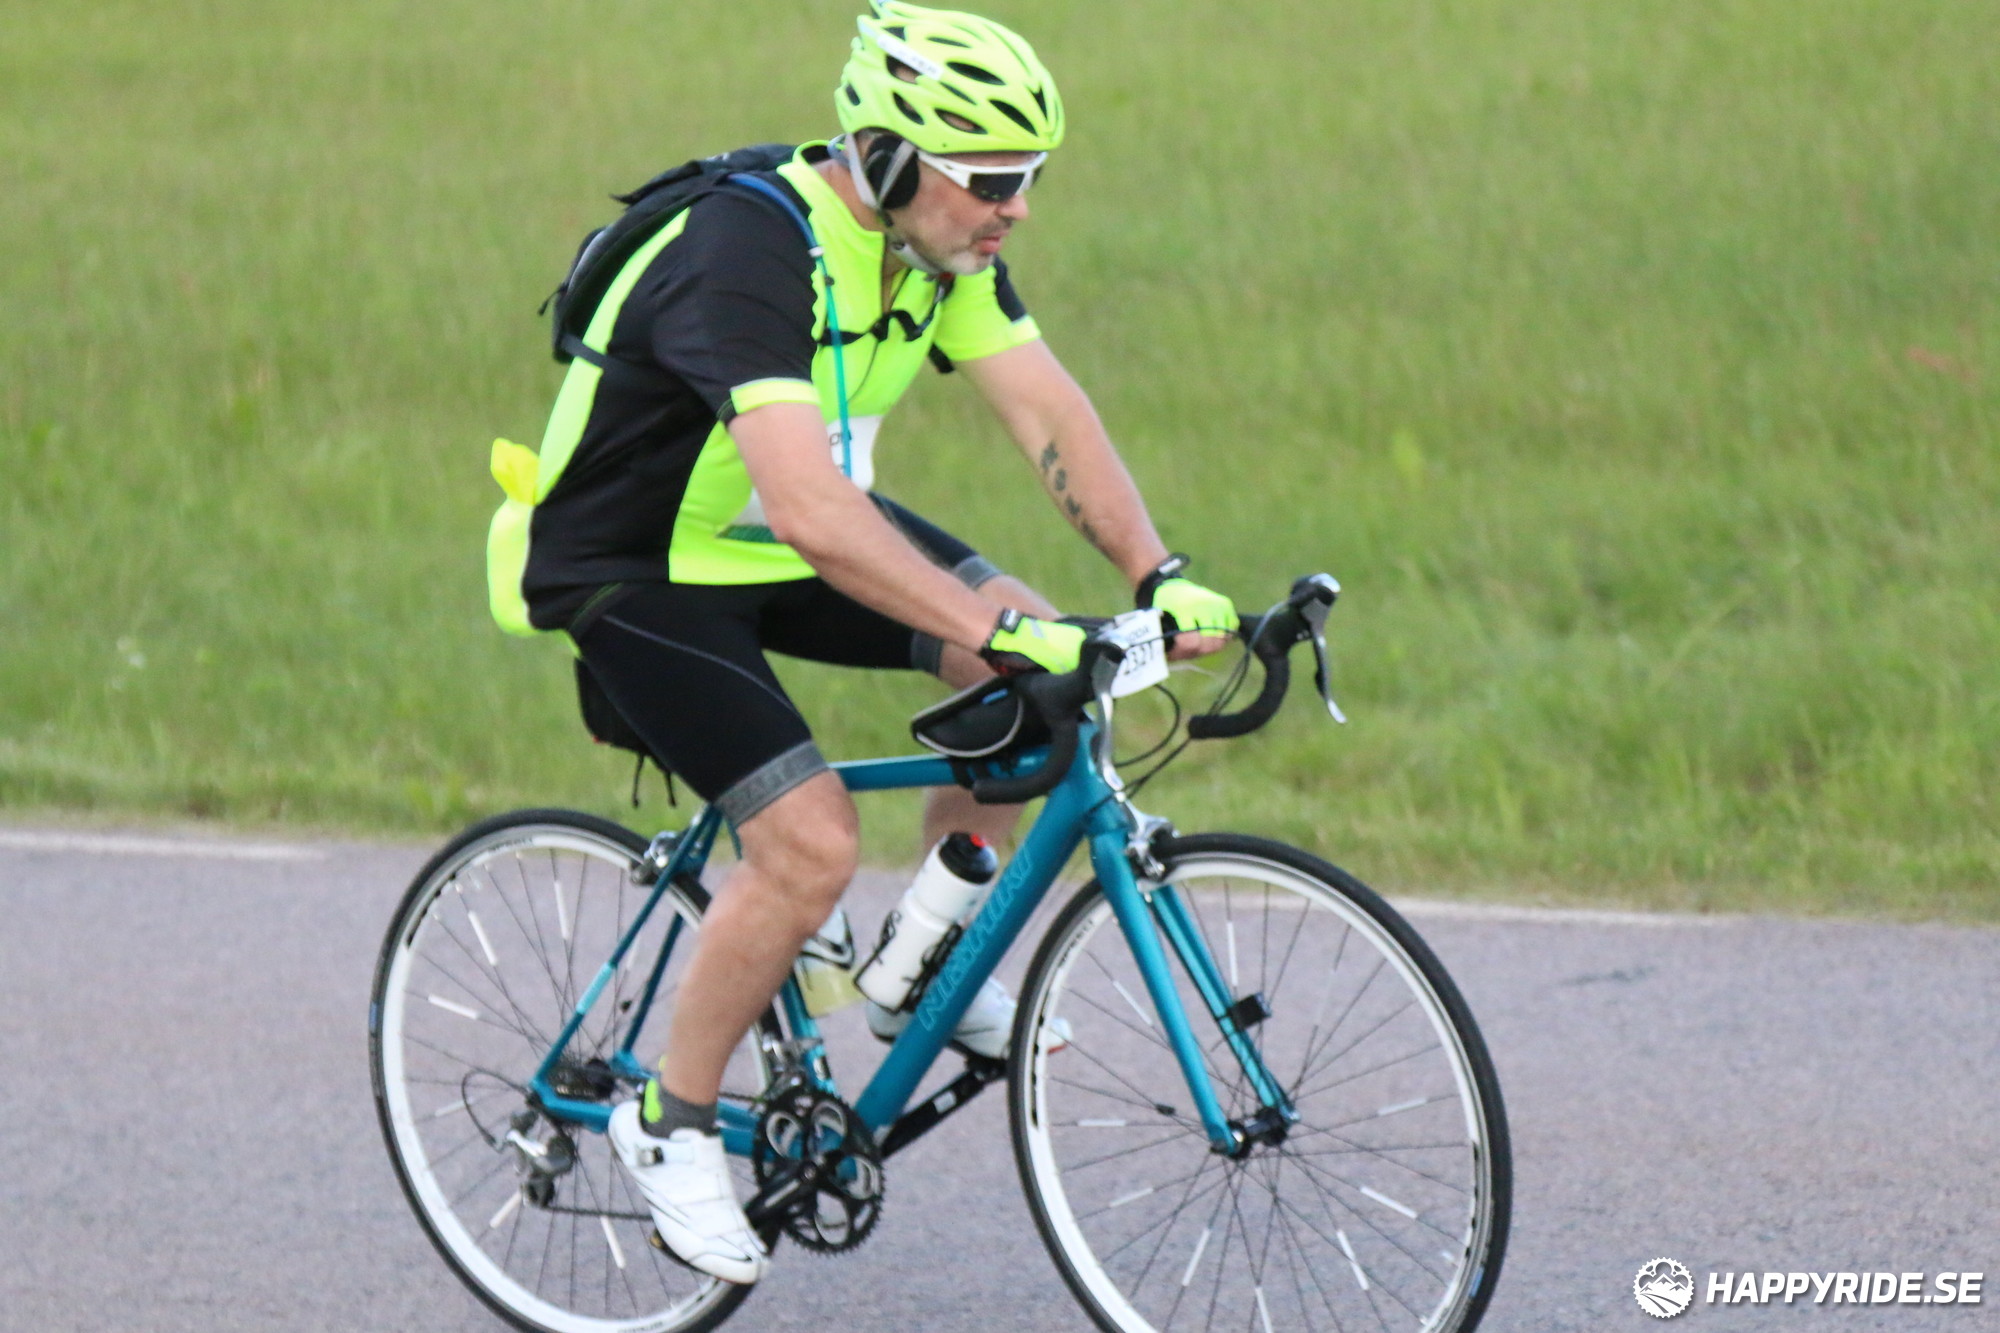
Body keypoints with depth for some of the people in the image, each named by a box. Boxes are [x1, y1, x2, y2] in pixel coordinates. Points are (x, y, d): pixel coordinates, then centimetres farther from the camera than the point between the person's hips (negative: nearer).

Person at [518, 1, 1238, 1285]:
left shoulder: (943, 243, -8)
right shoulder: (749, 254, -34)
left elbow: (1053, 416, -12)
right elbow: (810, 513, -45)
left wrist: (1161, 578, -26)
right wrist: (999, 633, -49)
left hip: (794, 535, 8)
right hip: (639, 573, -8)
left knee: (1039, 656, -8)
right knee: (813, 842, -21)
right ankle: (672, 1122, 0)